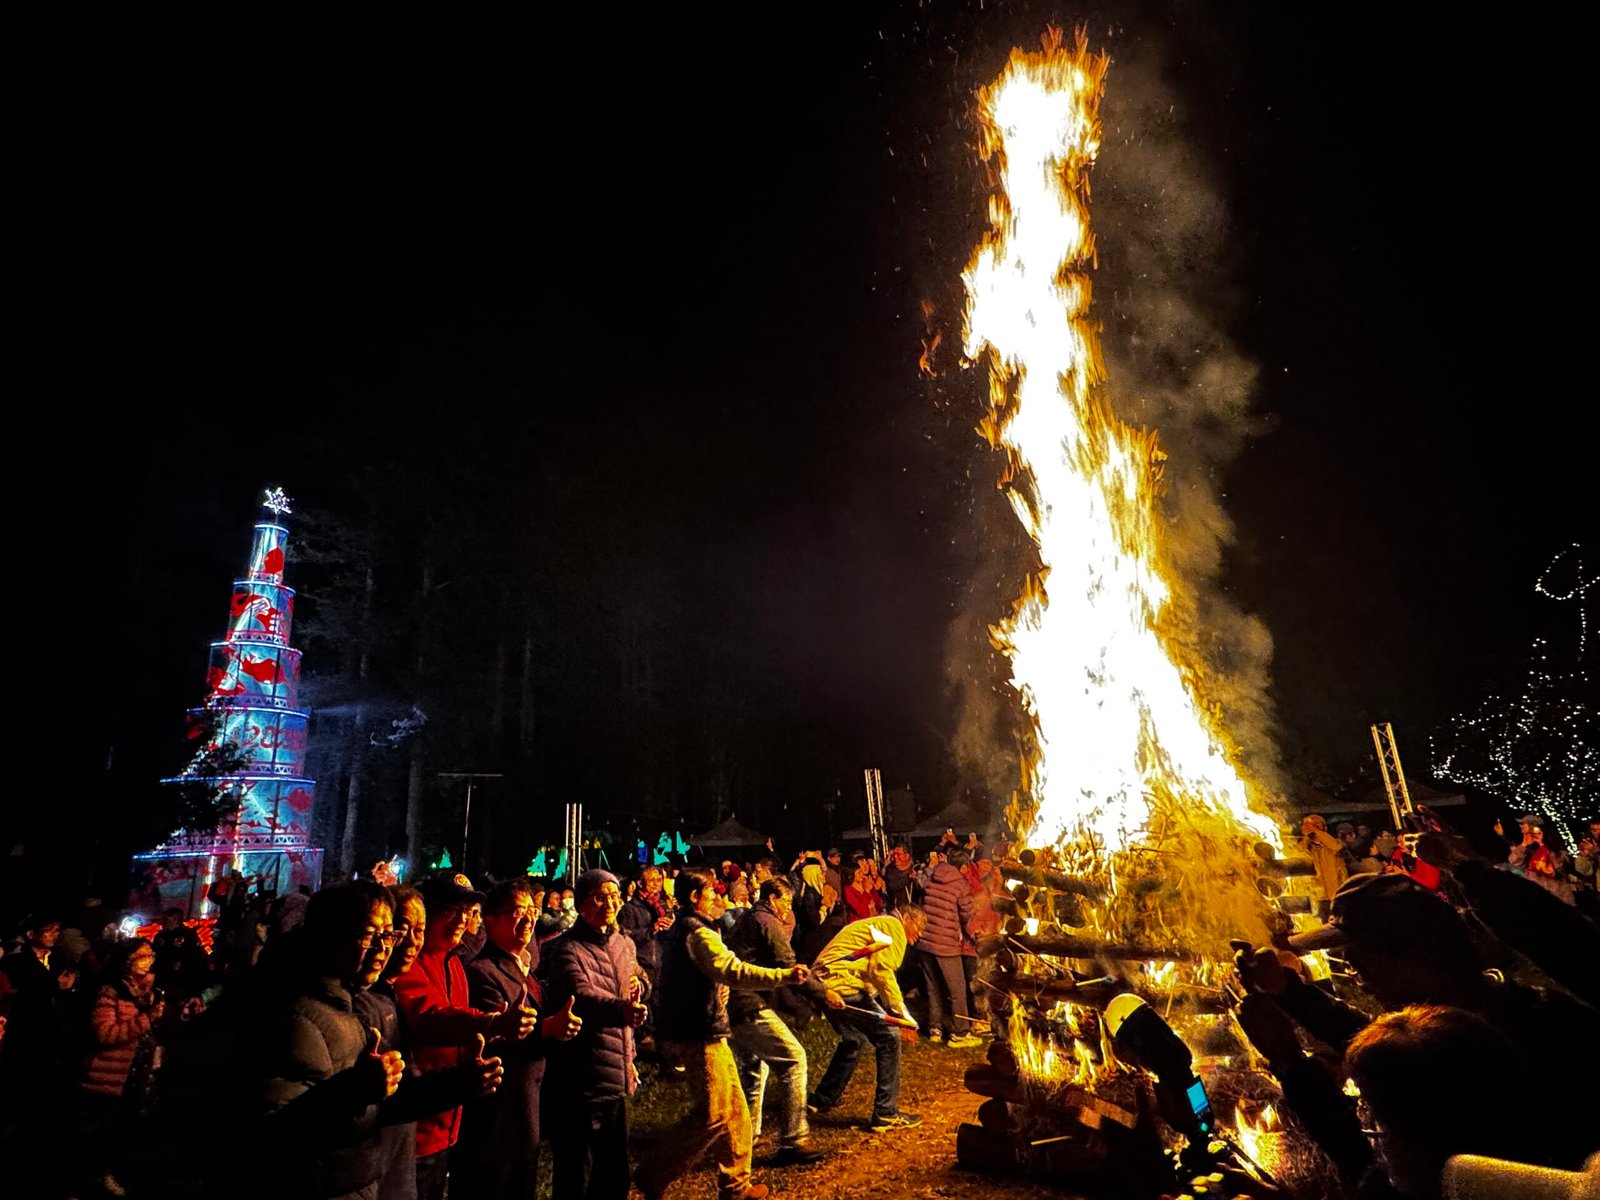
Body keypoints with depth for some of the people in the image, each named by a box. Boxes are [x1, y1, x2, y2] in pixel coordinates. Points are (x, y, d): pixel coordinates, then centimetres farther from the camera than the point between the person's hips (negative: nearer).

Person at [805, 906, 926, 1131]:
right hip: (842, 984, -10)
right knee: (888, 1037, -2)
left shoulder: (874, 925, 28)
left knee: (854, 1040, 28)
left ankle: (822, 1100, 39)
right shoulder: (894, 926, -1)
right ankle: (886, 1115, 4)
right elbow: (882, 970, -15)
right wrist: (901, 1013, -10)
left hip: (822, 983, 10)